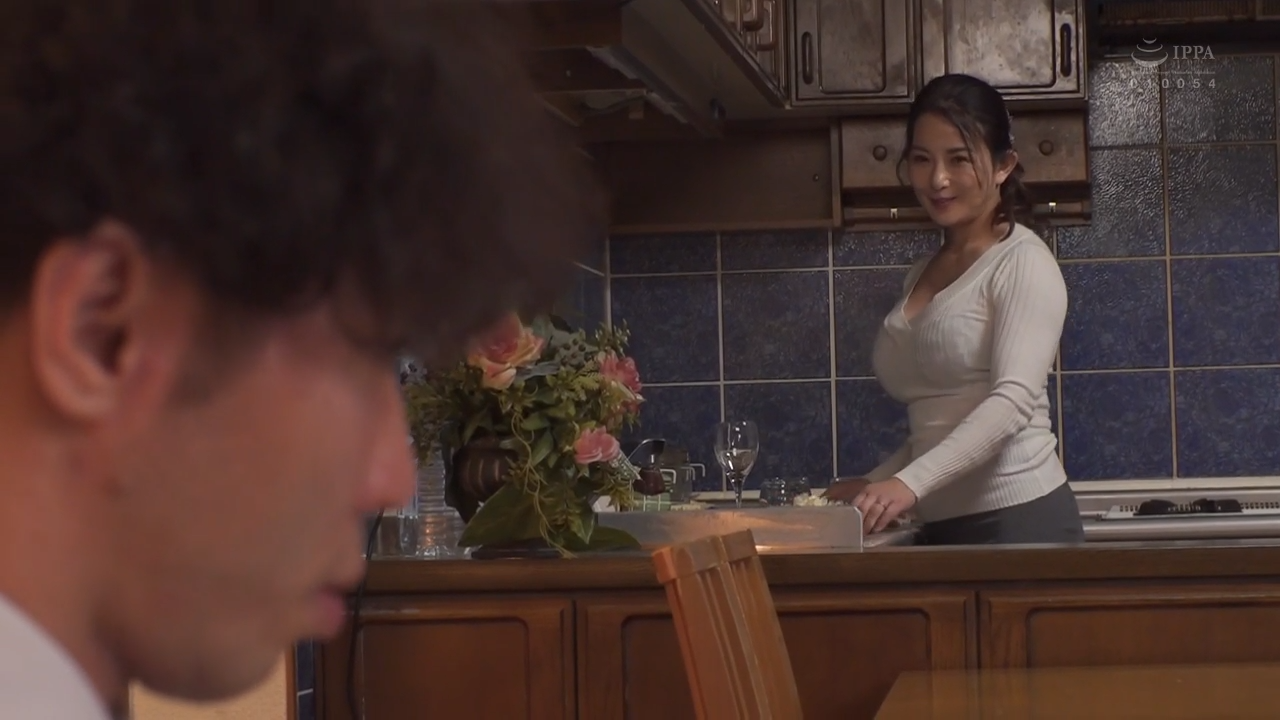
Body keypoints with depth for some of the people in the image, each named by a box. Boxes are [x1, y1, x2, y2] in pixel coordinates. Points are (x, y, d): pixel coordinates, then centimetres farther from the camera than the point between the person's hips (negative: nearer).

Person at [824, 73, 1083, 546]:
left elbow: (1014, 398, -19)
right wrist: (875, 486, 4)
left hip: (1018, 521, -6)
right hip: (942, 526, 6)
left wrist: (910, 482, -30)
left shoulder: (1022, 262, -6)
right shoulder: (923, 276, 17)